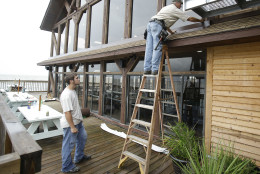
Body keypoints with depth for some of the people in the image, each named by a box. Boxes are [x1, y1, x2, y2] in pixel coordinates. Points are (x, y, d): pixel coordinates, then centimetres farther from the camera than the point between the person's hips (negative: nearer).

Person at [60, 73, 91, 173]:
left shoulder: (73, 91, 5)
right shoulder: (66, 94, -27)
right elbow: (67, 112, -28)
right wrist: (72, 127, -24)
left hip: (78, 121, 10)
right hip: (70, 124, -10)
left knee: (82, 137, 23)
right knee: (69, 145, 6)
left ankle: (79, 157, 44)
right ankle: (67, 167, 26)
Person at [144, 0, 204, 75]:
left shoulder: (166, 7, 33)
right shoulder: (176, 10, 9)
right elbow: (190, 19, 13)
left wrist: (171, 32, 39)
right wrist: (200, 20, 28)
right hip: (157, 25, -8)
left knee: (149, 49, 0)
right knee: (157, 48, -12)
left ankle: (147, 69, -3)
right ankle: (155, 70, -17)